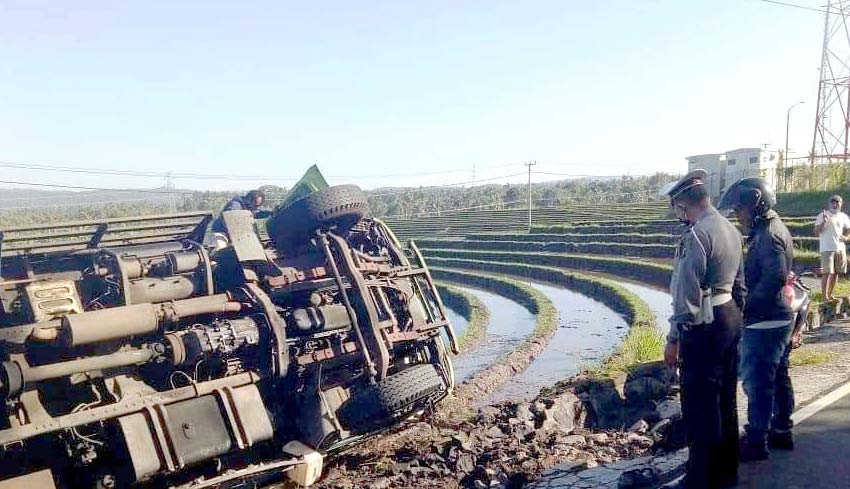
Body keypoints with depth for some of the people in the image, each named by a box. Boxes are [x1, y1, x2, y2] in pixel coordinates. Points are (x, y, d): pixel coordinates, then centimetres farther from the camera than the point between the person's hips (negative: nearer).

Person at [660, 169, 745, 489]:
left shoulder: (696, 235, -19)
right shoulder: (731, 229, 11)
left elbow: (687, 294, -21)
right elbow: (739, 284, 17)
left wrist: (674, 338, -15)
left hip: (703, 327, -9)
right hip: (731, 319, 10)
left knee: (700, 405, 1)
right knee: (725, 401, 18)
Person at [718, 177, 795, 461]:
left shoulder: (768, 235, -19)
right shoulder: (774, 228, 12)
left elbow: (776, 277, -30)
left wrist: (746, 304, -21)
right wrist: (748, 301, 11)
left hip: (763, 323, -10)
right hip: (781, 319, 10)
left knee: (757, 382, -2)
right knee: (778, 377, 19)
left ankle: (756, 442, 6)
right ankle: (781, 431, 32)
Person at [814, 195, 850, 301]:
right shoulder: (823, 215, -6)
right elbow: (816, 231, -10)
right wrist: (824, 222, -26)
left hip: (840, 248, 6)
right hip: (827, 248, -5)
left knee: (835, 273, 10)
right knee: (827, 273, -8)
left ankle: (830, 295, 21)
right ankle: (825, 297, -4)